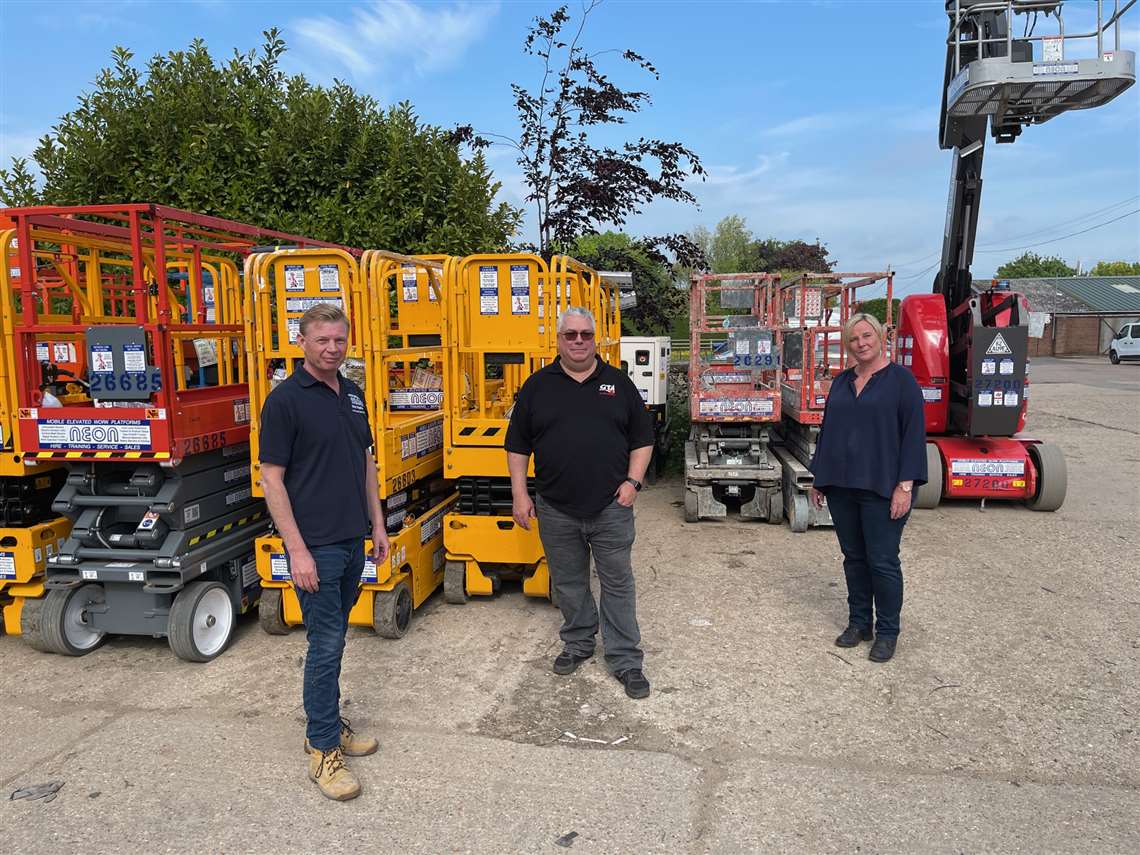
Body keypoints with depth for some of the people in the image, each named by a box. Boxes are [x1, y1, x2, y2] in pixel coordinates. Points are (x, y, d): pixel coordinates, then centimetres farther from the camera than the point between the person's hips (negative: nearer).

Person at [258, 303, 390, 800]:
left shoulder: (352, 395, 10)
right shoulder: (285, 400, -12)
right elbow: (271, 478, -14)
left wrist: (377, 524, 13)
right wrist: (296, 549, -18)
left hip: (353, 540, 7)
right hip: (315, 545, -7)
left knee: (333, 639, 17)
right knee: (325, 644, -1)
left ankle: (327, 723, 32)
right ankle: (323, 750, 12)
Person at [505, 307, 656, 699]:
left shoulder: (619, 384, 5)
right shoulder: (537, 386, 4)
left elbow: (642, 439, 7)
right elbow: (518, 445, 6)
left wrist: (633, 481, -5)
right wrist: (519, 493, -1)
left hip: (611, 508, -1)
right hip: (556, 511, 1)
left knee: (618, 583, 5)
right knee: (568, 584, 14)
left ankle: (626, 659, 16)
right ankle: (578, 643, 35)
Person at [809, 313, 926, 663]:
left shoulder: (901, 379, -4)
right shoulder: (841, 382, 12)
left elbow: (914, 433, -9)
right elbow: (827, 429, 17)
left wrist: (905, 485, -15)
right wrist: (819, 479, 14)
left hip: (881, 488, -5)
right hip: (841, 486, 5)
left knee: (883, 561, 1)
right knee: (853, 557, 13)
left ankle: (887, 632, 16)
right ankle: (859, 622, 27)